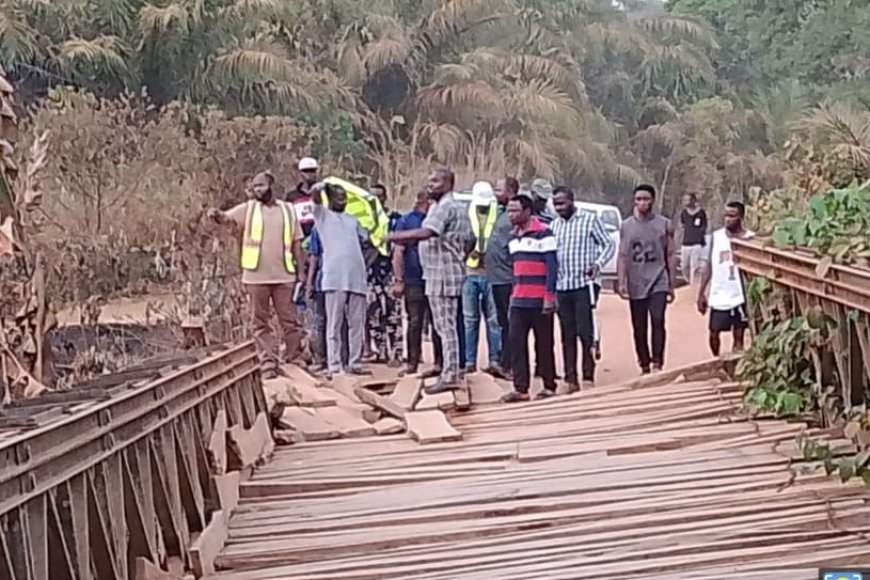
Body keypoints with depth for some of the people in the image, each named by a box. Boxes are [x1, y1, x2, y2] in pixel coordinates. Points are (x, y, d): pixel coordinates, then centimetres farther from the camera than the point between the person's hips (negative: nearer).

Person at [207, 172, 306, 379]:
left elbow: (296, 243, 11)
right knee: (260, 322, 2)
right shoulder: (248, 209, 6)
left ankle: (295, 359, 13)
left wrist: (301, 270, 5)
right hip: (256, 276, -1)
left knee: (289, 319, 4)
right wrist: (217, 215, -34)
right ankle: (268, 363, 7)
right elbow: (226, 217, -10)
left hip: (284, 275, 1)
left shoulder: (287, 210, 10)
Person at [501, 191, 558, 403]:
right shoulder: (514, 236, 14)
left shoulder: (542, 233, -8)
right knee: (516, 342, -1)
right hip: (518, 300, 7)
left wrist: (550, 296, -17)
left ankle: (549, 386, 12)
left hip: (540, 301, -7)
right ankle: (520, 388, 1)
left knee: (544, 344, 2)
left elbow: (552, 266, -12)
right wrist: (514, 294, 16)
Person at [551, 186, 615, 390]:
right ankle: (571, 379, 10)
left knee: (584, 331, -12)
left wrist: (598, 263, -15)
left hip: (584, 283, -5)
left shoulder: (590, 220, 0)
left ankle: (588, 375, 0)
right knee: (567, 335, 6)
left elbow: (609, 244, 1)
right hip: (562, 286, 5)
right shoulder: (554, 225, 14)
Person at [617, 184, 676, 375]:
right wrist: (621, 282, -5)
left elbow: (670, 256, 6)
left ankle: (657, 363, -14)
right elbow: (622, 256, 5)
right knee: (639, 329, 6)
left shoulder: (665, 224, 3)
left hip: (658, 282, -2)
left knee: (657, 321, -18)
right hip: (636, 285, 2)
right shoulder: (626, 226, 5)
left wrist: (671, 285, 5)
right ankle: (645, 366, 17)